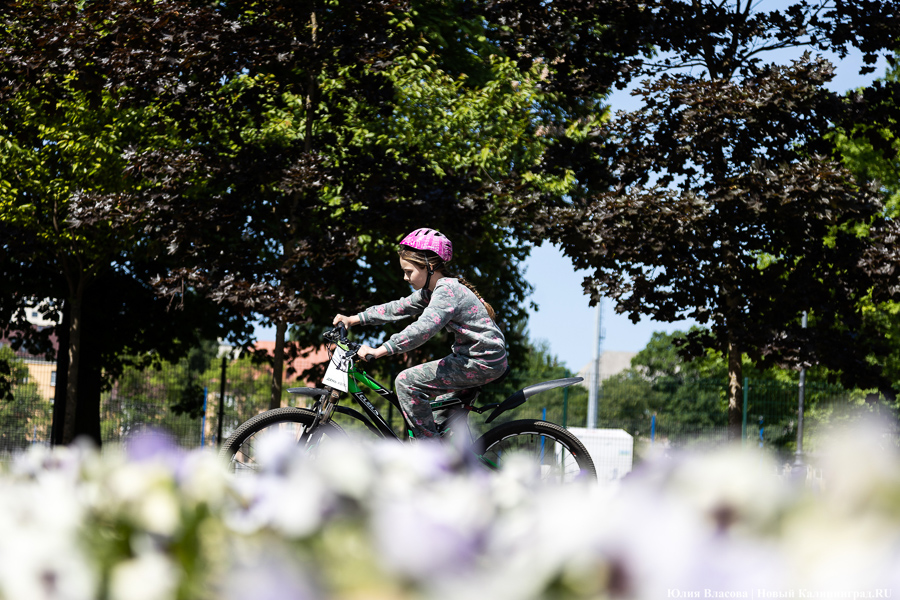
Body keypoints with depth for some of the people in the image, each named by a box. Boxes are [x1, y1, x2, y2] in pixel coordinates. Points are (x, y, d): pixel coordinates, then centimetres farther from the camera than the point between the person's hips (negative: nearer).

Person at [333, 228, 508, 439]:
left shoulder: (448, 291, -20)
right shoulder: (431, 290, 11)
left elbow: (423, 328, -32)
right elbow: (398, 308, 15)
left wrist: (379, 351, -37)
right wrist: (354, 319, 11)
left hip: (483, 363, -11)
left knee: (407, 382, -13)